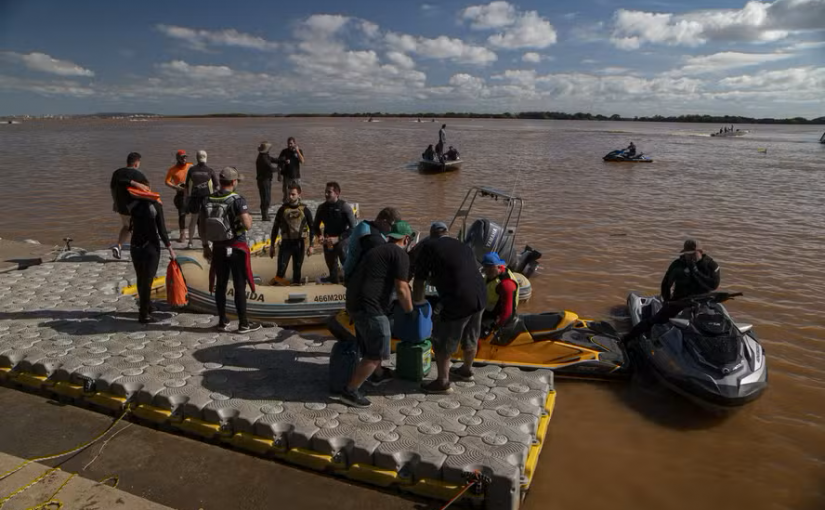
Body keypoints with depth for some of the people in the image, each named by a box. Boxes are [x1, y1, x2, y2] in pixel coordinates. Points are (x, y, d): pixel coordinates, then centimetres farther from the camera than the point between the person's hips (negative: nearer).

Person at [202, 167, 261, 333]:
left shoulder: (208, 200, 4)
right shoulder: (238, 200, -13)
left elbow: (203, 227, 9)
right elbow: (247, 225, -22)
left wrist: (205, 246, 19)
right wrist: (249, 217, 0)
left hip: (218, 247, 5)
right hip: (237, 247, -5)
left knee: (220, 285, 13)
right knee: (239, 286, 2)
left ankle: (223, 321, 22)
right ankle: (243, 324, 8)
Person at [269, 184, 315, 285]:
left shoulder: (305, 210, 1)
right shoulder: (282, 209, 3)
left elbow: (312, 227, 5)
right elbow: (275, 227, 8)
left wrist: (311, 245, 0)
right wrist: (272, 245, 7)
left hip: (299, 243, 0)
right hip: (286, 242, 0)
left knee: (297, 268, 6)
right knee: (281, 267, -9)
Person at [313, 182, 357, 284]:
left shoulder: (345, 207, -10)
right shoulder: (322, 207, 3)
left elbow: (353, 228, -13)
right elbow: (315, 226, 15)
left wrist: (338, 238, -19)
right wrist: (320, 236, -5)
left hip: (342, 242, -4)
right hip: (328, 243, 5)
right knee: (332, 270, 13)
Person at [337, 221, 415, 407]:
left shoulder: (379, 250, 22)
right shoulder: (400, 254, -6)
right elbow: (401, 289, -13)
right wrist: (409, 310, 2)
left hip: (355, 303, 10)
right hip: (369, 306, -10)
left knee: (371, 345, 27)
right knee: (376, 352, -1)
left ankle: (377, 374, 45)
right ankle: (350, 391, 3)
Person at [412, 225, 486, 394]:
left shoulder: (429, 247, 0)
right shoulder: (464, 247, 19)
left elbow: (419, 281, 3)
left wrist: (417, 302, 18)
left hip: (458, 301, -7)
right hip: (479, 297, 7)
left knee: (442, 344, 10)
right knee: (470, 339, 26)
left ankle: (443, 382, 21)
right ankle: (466, 371, 45)